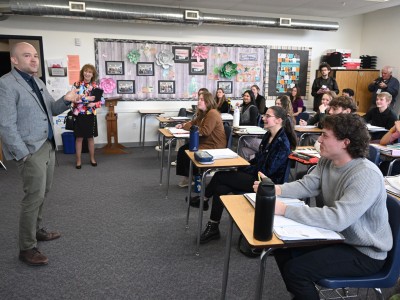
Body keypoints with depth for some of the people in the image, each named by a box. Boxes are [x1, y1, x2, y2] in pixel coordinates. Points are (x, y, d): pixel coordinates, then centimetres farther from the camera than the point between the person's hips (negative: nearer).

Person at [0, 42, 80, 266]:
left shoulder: (38, 82, 13)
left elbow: (52, 110, 17)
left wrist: (66, 100, -4)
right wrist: (23, 154, -19)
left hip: (48, 145, 9)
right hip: (31, 150, -8)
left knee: (43, 193, 18)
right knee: (35, 197, -5)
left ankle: (36, 230, 36)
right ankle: (27, 249, 9)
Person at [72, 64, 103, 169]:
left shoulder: (95, 86, 4)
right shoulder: (77, 84, -2)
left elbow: (100, 101, 3)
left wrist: (94, 104, -17)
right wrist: (88, 98, -21)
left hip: (91, 115, 2)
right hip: (79, 115, -2)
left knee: (91, 137, 11)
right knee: (79, 137, 4)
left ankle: (92, 158, 24)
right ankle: (78, 160, 15)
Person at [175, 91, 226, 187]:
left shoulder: (212, 113, -20)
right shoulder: (203, 113, 12)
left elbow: (205, 131, -27)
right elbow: (193, 122, 26)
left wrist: (189, 128, -19)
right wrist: (183, 125, 6)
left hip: (214, 146, -10)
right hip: (204, 142, 10)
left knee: (188, 153, -16)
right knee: (182, 150, 0)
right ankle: (187, 175, 7)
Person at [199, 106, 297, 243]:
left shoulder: (282, 143, -16)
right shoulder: (268, 136, 10)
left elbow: (268, 171, -18)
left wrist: (246, 169, -10)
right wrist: (242, 166, 3)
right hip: (256, 175, 8)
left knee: (220, 176, -14)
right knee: (220, 188, -11)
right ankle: (213, 228, 4)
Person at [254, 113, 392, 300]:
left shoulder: (366, 175, -30)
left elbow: (337, 219, -37)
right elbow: (306, 185, -3)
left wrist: (285, 210, -39)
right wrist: (275, 189, -21)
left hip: (365, 253, -8)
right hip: (338, 237, 8)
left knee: (295, 269, -20)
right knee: (283, 247, 3)